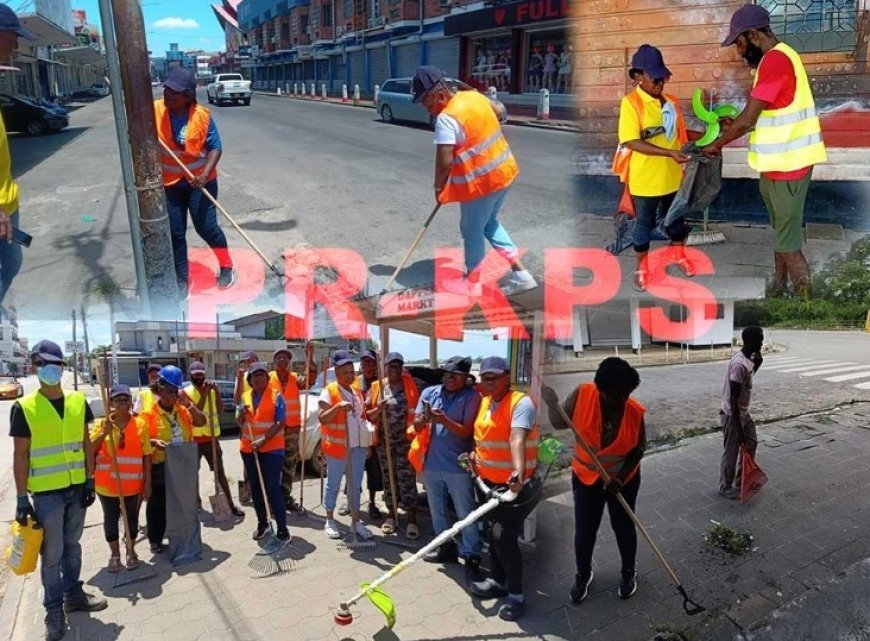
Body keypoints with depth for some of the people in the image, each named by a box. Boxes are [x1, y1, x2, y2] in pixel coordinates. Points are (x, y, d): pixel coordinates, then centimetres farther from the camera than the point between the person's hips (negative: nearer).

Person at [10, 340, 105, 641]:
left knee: (72, 545, 18)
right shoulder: (24, 407, -10)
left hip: (77, 487, 4)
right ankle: (54, 609, 18)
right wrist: (22, 497, -9)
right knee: (52, 554, 4)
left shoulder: (78, 401, 2)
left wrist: (90, 480, 5)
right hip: (46, 491, -4)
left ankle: (74, 595, 32)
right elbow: (20, 455, -8)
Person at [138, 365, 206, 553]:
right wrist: (154, 442, -31)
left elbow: (201, 422, -2)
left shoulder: (182, 410, 6)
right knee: (158, 505, 5)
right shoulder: (149, 414, -9)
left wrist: (187, 404, -10)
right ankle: (155, 540, 18)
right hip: (160, 468, -5)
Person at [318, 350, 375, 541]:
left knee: (356, 485, 10)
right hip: (337, 447, -6)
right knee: (333, 484, 7)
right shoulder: (329, 392, -9)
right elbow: (322, 419, -18)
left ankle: (356, 521, 18)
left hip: (358, 446, 6)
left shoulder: (357, 392, 12)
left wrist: (368, 444, 16)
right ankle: (330, 521, 19)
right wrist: (338, 407, -33)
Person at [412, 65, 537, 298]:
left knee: (472, 231, 10)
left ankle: (472, 282, 28)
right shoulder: (475, 96, 3)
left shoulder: (446, 118, -22)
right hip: (504, 169, 9)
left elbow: (445, 161, -25)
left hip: (481, 181, -9)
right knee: (490, 223, 23)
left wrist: (439, 187, -8)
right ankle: (521, 275, 22)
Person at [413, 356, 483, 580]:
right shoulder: (429, 393, 4)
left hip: (458, 466, -5)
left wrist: (444, 420, -30)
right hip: (431, 463, 5)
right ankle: (446, 548, 32)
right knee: (437, 510, 17)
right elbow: (416, 426, 2)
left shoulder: (472, 397, -9)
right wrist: (424, 419, -21)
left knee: (465, 513, 0)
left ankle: (471, 556, 8)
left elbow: (466, 432, -14)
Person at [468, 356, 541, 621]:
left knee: (505, 536, -10)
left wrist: (519, 472, -51)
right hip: (490, 482, 8)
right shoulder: (485, 401, 6)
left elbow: (517, 438, -38)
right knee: (495, 533, 19)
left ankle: (516, 595, 6)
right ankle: (497, 581, 37)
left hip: (516, 486, -8)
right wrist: (475, 453, 5)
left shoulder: (521, 403, -20)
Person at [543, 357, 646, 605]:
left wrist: (621, 477, -19)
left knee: (623, 527, 15)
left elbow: (638, 449, -9)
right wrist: (551, 403, -30)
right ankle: (583, 575, 36)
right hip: (586, 478, 1)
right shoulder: (582, 395, -23)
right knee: (584, 530, 10)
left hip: (624, 479, 0)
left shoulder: (635, 412, -21)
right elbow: (559, 423, -11)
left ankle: (629, 573, 41)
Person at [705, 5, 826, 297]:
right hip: (779, 163, 10)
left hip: (787, 164, -10)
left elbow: (747, 120, -19)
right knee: (781, 234, 18)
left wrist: (717, 144, -4)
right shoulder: (778, 58, 14)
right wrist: (734, 126, 11)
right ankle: (778, 293, 29)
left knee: (787, 243, -4)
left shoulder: (775, 60, -19)